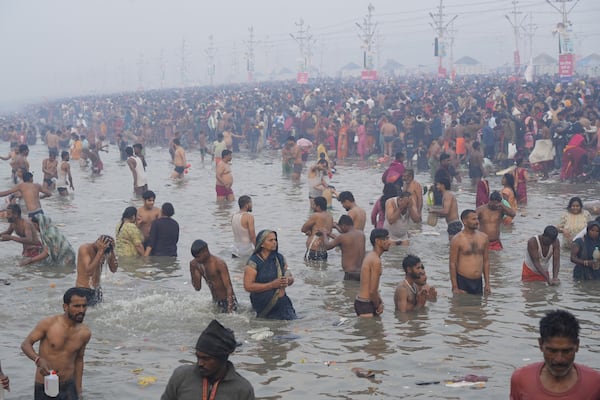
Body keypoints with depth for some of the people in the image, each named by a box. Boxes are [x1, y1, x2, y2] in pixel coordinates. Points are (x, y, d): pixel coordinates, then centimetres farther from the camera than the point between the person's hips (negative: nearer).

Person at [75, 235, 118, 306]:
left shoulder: (105, 251, -1)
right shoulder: (84, 248, -17)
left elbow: (114, 269, -5)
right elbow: (89, 271, -28)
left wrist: (112, 251, -15)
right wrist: (100, 251, -30)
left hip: (97, 289, 6)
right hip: (84, 289, -6)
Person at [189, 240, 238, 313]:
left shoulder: (219, 263, -21)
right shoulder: (197, 264, -1)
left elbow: (229, 288, -23)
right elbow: (197, 288, 1)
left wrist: (230, 309, -32)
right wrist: (194, 270, -12)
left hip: (227, 300, -7)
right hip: (215, 301, 7)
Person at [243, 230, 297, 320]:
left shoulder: (280, 258, 8)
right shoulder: (253, 262, -11)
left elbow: (291, 278, 14)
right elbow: (248, 286, -17)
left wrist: (288, 280, -12)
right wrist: (272, 285, -20)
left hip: (282, 303, 5)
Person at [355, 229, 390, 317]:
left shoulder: (370, 256, 13)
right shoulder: (376, 261, -18)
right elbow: (372, 291, -20)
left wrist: (380, 302, 6)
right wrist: (378, 306, -4)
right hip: (365, 304, -10)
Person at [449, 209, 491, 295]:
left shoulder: (483, 237, 8)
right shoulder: (457, 239, -7)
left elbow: (486, 261, 13)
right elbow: (452, 263, -7)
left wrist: (487, 284, 10)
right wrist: (455, 287, -11)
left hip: (478, 282, 5)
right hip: (462, 282, -5)